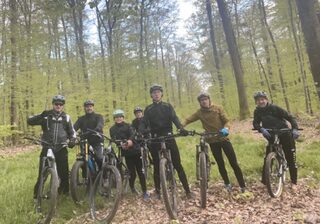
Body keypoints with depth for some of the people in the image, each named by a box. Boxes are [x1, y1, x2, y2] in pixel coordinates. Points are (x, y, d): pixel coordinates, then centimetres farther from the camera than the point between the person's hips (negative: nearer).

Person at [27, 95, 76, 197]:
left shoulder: (66, 117, 11)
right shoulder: (46, 116, 5)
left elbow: (72, 132, 19)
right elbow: (30, 121, -5)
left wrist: (72, 140, -1)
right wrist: (41, 116, -22)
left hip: (61, 149, 1)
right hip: (47, 148, -1)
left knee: (64, 172, 3)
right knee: (42, 172, 0)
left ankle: (65, 192, 21)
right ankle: (37, 193, 16)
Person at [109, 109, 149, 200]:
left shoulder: (128, 126, 9)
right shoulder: (112, 129, 10)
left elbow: (133, 134, -10)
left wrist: (130, 140, -33)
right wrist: (121, 145, -26)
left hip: (136, 151, 1)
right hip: (126, 153, 0)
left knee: (140, 172, -2)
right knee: (132, 173, -3)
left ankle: (145, 192, 9)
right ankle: (132, 187, 28)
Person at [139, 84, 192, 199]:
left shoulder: (167, 106, 8)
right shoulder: (148, 109, 10)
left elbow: (174, 118, -6)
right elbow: (143, 122, 0)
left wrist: (181, 129, -27)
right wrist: (142, 131, -24)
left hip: (168, 136, -1)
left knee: (178, 165, -2)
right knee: (156, 167, 7)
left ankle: (187, 190, 4)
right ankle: (158, 191, 19)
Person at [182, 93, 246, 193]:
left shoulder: (218, 108, -3)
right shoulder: (199, 112, 1)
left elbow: (226, 121, -5)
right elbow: (188, 120, -2)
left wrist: (226, 129, -27)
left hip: (223, 138, -1)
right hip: (213, 141, 1)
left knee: (234, 163, -1)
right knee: (220, 164, 10)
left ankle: (243, 186, 10)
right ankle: (227, 184, 29)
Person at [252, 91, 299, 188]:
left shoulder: (274, 108, -14)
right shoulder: (257, 111, -3)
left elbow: (290, 117, -16)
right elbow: (255, 123, -15)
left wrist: (295, 129, -32)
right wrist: (262, 129, -36)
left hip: (285, 135, -3)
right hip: (272, 137, 3)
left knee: (290, 158, 1)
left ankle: (293, 182, 17)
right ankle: (264, 180, 10)